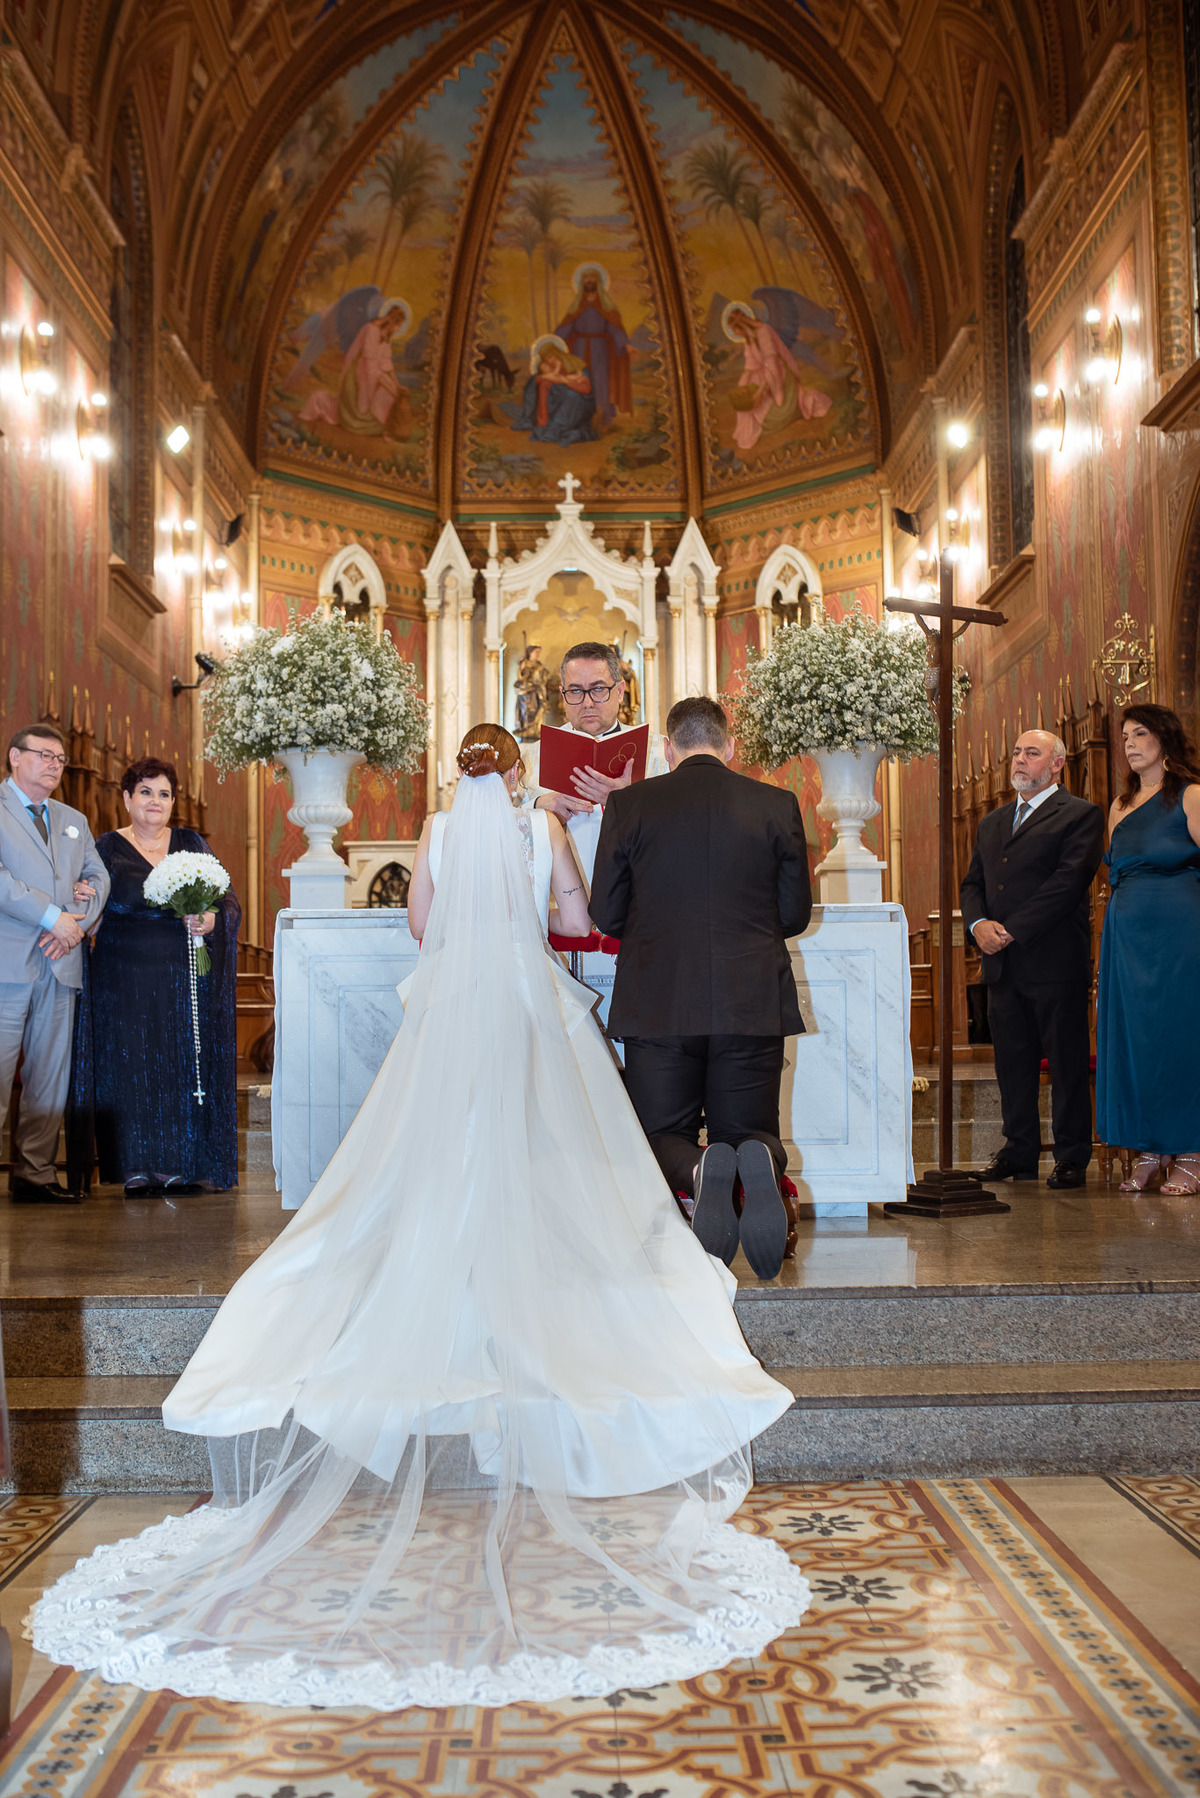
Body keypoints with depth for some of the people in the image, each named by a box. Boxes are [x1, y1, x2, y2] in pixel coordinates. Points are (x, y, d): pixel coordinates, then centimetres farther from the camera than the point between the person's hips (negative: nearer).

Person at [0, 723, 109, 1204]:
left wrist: (76, 923, -6)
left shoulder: (74, 821, 22)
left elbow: (98, 879, 14)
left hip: (59, 963, 7)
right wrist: (52, 918, -14)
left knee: (50, 1074, 7)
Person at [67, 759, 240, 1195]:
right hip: (125, 976, -2)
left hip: (184, 977, 2)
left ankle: (180, 1162, 9)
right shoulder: (108, 848, 6)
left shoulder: (192, 844, 12)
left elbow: (228, 900, 8)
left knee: (185, 1061, 1)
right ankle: (135, 1165, 5)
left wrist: (211, 920, -14)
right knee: (129, 1064, -2)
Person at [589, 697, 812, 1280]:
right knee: (748, 1131, 15)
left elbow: (605, 914, 4)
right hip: (753, 1006, 1)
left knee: (662, 1138, 13)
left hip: (659, 1006, -1)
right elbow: (795, 913, 7)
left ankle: (701, 1171, -24)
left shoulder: (629, 805, 0)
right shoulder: (778, 805, 2)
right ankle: (759, 1162, -23)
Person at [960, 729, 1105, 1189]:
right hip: (1002, 964, 6)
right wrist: (978, 923, -5)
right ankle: (1020, 1152, 18)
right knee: (1012, 1062, 10)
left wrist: (1012, 930, -16)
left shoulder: (1081, 815, -2)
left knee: (1067, 1063, 0)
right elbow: (972, 883, 18)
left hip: (1054, 961, -6)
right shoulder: (991, 823, 21)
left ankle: (1072, 1157, 7)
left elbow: (1069, 881, -13)